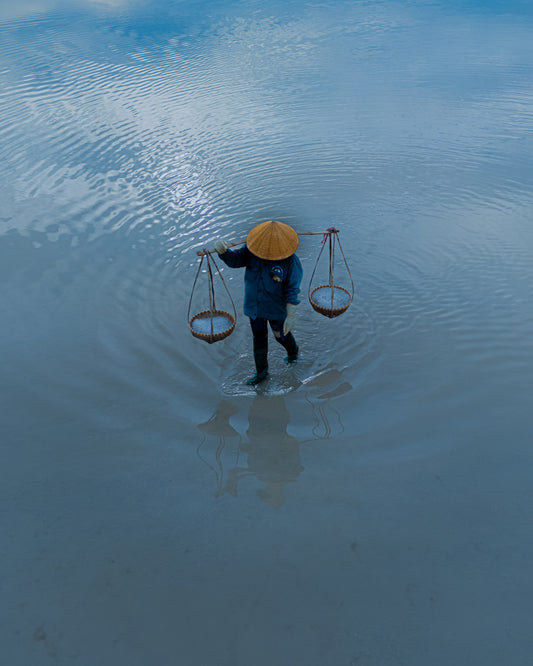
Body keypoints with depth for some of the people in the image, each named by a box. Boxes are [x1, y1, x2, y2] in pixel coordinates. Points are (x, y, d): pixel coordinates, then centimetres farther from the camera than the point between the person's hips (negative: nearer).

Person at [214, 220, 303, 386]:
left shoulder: (290, 261, -25)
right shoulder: (251, 250, -13)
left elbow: (292, 291, -20)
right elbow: (234, 260, -18)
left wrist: (291, 316, -18)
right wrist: (222, 251, -40)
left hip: (276, 309, -3)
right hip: (254, 305, 4)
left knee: (281, 335, 20)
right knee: (259, 338, 18)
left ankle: (293, 352, 56)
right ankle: (261, 372, 38)